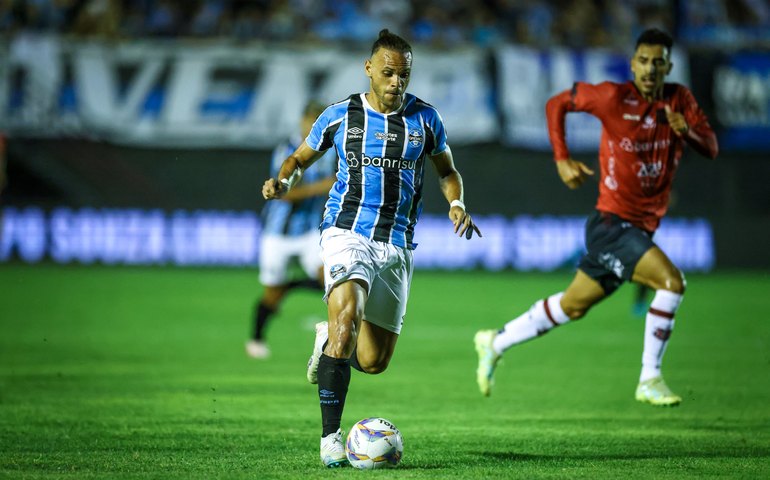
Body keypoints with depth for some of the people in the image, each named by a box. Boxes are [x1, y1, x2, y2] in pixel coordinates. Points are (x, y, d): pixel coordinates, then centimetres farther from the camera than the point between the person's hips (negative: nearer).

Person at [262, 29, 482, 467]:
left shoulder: (425, 118, 6)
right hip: (347, 231, -3)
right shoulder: (340, 116, 2)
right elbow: (301, 158, 16)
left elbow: (447, 170, 20)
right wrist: (284, 180, -6)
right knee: (347, 315, -30)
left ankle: (328, 342, 41)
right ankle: (331, 436, -25)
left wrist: (457, 204, 0)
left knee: (373, 361, 4)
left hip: (397, 245, 3)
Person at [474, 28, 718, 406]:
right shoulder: (614, 97, -11)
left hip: (642, 229, 6)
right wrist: (562, 159, -9)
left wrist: (687, 131, -22)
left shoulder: (680, 100, 3)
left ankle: (496, 343, 33)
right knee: (671, 281, -23)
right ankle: (649, 381, -15)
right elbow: (557, 103, 1)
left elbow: (711, 148, 0)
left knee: (572, 307, 17)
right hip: (612, 222, -6)